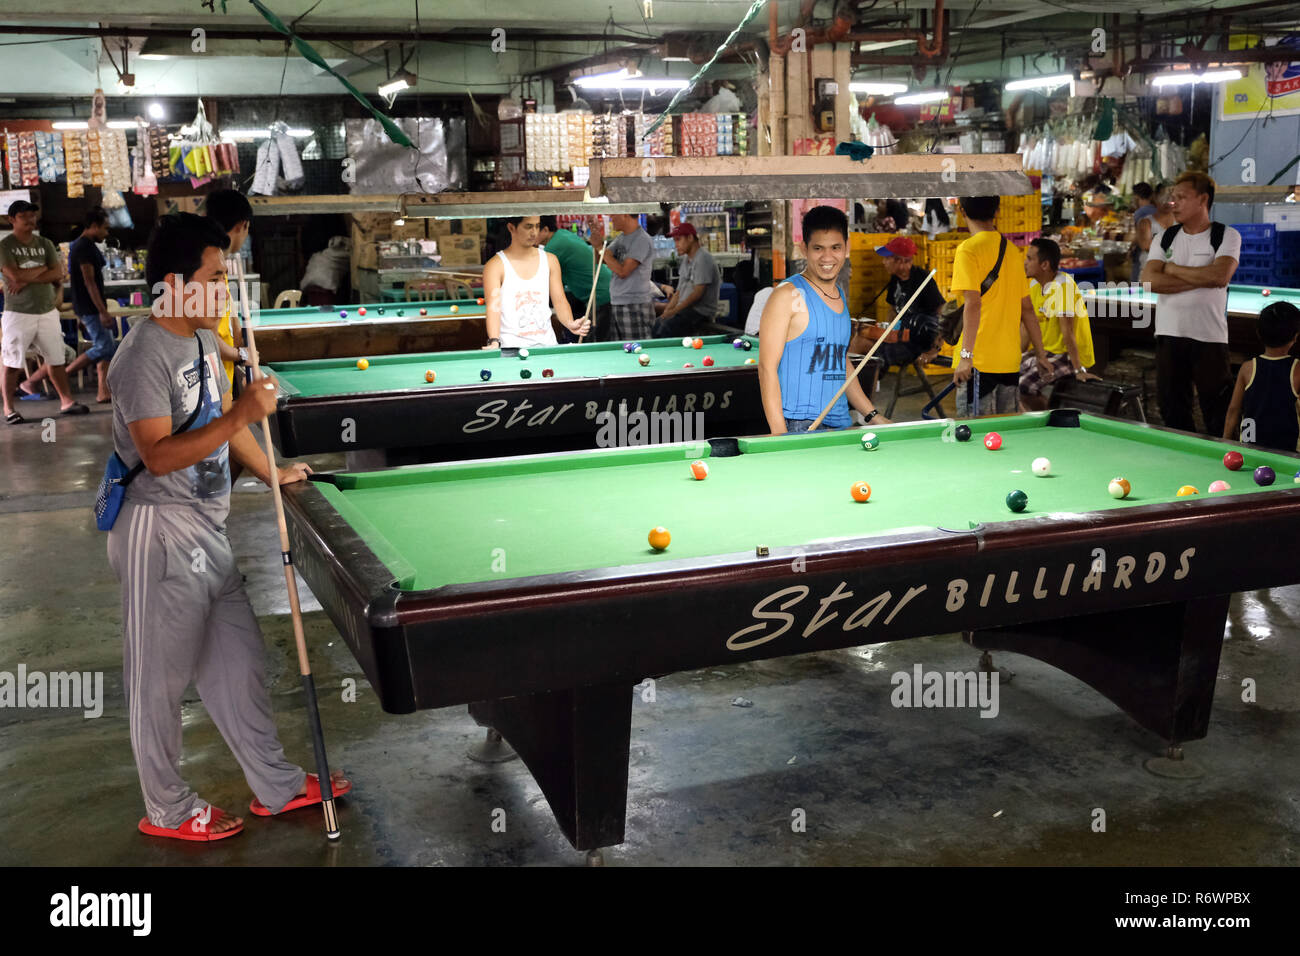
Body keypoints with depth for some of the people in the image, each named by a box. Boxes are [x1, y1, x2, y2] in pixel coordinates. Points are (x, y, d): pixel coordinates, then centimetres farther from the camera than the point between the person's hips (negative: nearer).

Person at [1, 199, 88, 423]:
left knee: (56, 360, 8)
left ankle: (67, 401, 15)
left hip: (47, 311, 4)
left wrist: (27, 279, -13)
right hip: (18, 313, -4)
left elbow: (58, 273, -3)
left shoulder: (45, 244, 10)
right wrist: (43, 269, -7)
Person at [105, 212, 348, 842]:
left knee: (239, 659, 16)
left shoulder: (201, 340, 8)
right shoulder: (144, 357, -20)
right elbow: (158, 456, -27)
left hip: (206, 529, 9)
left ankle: (277, 785, 28)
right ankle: (167, 811, 23)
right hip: (160, 534, -9)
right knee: (162, 676, 6)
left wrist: (272, 472, 20)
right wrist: (241, 417, -32)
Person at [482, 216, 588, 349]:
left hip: (547, 343, 4)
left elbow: (559, 301, 9)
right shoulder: (495, 265, -3)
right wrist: (494, 342, -30)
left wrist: (570, 324, -12)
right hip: (512, 347, -4)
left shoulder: (550, 260, 12)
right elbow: (493, 308, -13)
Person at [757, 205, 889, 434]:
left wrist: (873, 415, 17)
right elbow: (767, 367, -12)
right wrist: (779, 435, -19)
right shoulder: (788, 295, -7)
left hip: (841, 425, 7)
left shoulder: (841, 296, 15)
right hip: (798, 427, -7)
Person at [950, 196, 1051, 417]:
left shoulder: (968, 249, -8)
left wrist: (965, 355, -21)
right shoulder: (1012, 250, 13)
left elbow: (973, 304, -18)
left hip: (979, 360, -7)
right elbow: (1027, 308, 15)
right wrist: (1040, 354, 21)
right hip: (1010, 361, 7)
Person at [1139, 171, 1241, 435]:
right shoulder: (1166, 237, 9)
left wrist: (1173, 269, -8)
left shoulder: (1227, 235, 0)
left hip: (1209, 337, -4)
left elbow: (1221, 275, -18)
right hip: (1169, 334, 4)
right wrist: (1200, 279, -11)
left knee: (1218, 413, -1)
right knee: (1172, 410, 8)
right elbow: (1149, 280, -6)